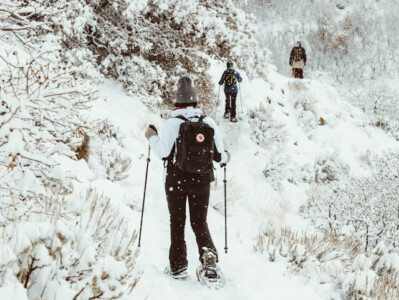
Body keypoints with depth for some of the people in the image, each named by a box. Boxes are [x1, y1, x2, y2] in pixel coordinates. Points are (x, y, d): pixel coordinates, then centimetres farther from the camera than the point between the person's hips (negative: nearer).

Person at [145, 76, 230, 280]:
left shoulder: (172, 124, -13)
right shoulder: (209, 123, -4)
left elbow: (164, 153, -13)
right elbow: (218, 155, -1)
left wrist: (152, 137, 4)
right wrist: (225, 158, 22)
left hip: (176, 181, -2)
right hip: (202, 181, 2)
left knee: (177, 222, 12)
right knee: (199, 221, 14)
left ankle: (178, 266, 14)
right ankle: (208, 251, -12)